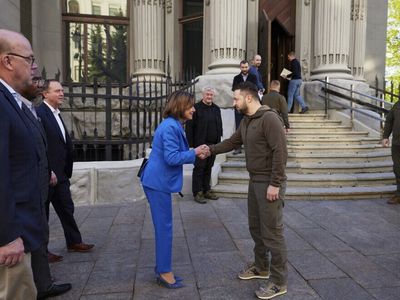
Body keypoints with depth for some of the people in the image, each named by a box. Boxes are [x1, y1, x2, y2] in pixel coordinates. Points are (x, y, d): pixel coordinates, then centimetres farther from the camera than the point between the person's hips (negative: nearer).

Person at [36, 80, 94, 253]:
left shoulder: (57, 115, 14)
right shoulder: (39, 113, -15)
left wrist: (66, 172, 11)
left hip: (60, 175, 8)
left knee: (66, 209, 15)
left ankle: (74, 242, 28)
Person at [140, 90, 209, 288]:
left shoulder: (174, 125, 13)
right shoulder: (170, 127, -19)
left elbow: (175, 155, 15)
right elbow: (172, 158, -23)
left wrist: (195, 154, 3)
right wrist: (194, 153, -13)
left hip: (158, 181, 10)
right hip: (158, 183, -10)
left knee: (162, 227, 16)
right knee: (164, 227, 0)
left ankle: (162, 268, 28)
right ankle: (164, 272, 15)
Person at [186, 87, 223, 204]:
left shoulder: (216, 109, 13)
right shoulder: (196, 108, -6)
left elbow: (219, 125, 17)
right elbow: (189, 127, -9)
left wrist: (219, 140, 10)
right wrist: (191, 143, -14)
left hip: (213, 144, 6)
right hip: (200, 144, -6)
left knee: (208, 168, 12)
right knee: (199, 168, 0)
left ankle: (206, 190, 23)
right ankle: (197, 193, 8)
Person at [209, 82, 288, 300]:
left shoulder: (269, 118, -18)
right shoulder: (246, 121, 11)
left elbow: (280, 152, -22)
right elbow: (233, 142, 19)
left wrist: (275, 184, -23)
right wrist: (210, 150, 8)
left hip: (269, 183, -9)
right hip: (255, 181, 9)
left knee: (272, 231, -1)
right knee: (256, 227, 19)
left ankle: (279, 281, 14)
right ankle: (261, 267, 37)